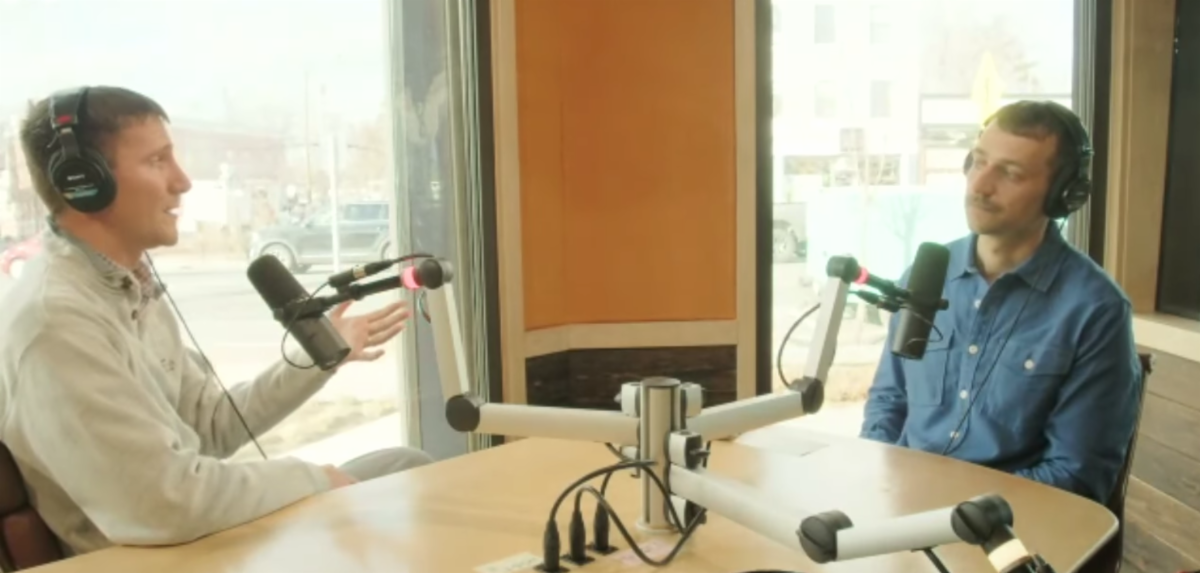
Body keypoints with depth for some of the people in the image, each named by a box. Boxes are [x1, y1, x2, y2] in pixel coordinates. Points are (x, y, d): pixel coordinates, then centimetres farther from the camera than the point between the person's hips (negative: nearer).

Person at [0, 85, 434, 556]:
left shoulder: (135, 287, 6)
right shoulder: (55, 318, -25)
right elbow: (169, 507, -31)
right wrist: (311, 477, -16)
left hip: (208, 535, 8)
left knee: (408, 467, 10)